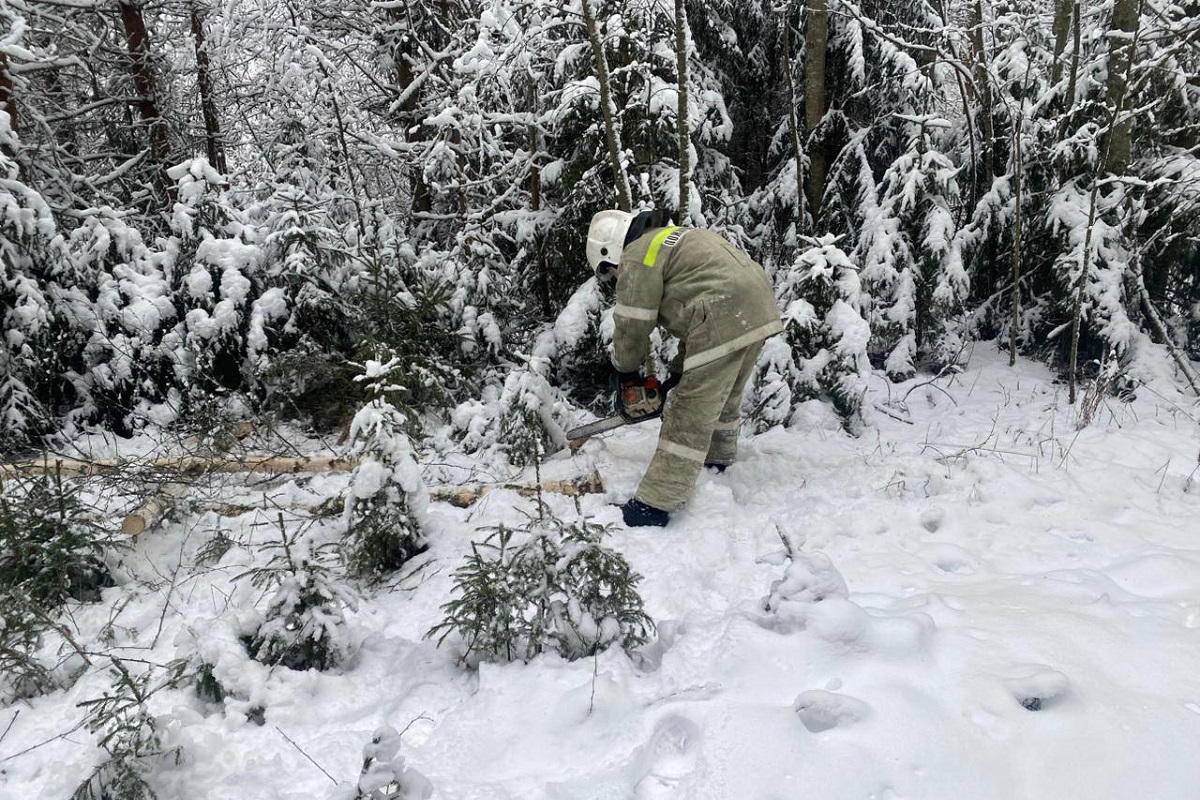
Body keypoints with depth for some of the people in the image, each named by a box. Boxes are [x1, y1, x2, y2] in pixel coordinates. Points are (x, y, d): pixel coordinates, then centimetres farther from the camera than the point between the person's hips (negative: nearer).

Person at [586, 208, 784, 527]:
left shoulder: (637, 257, 0)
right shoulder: (671, 239, 29)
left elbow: (632, 326, 0)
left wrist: (627, 376, 17)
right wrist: (678, 374, 29)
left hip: (724, 320, -9)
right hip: (759, 307, 9)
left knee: (691, 413, -5)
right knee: (724, 394, 28)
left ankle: (654, 504, 0)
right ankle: (718, 459, 48)